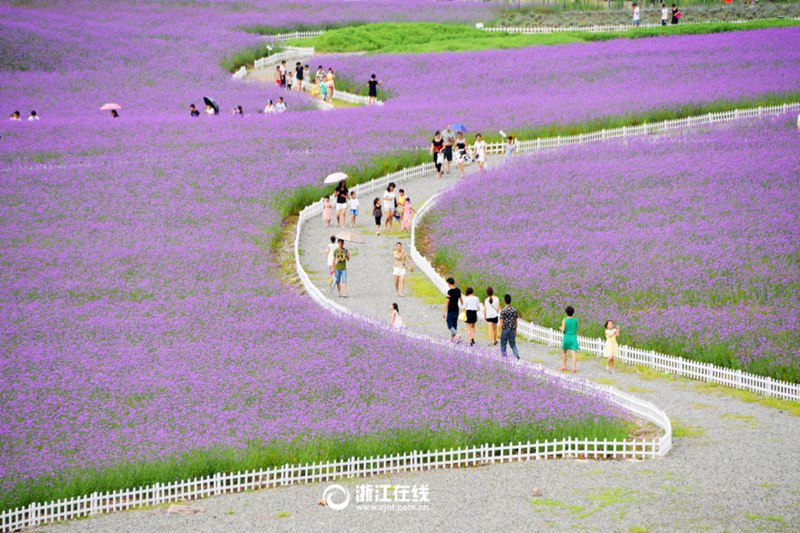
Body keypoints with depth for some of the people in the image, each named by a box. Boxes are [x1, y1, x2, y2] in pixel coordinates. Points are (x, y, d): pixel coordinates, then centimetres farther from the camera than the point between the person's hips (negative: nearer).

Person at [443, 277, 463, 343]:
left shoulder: (450, 291, -17)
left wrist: (444, 312, -14)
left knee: (450, 326, -2)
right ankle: (452, 339, 23)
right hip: (456, 310, 7)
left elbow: (447, 302, -17)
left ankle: (457, 335, -23)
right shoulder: (458, 290, 3)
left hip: (450, 311, -7)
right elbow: (461, 299, 13)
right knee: (454, 325, 16)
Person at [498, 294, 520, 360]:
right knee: (513, 344, 10)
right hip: (512, 330, 4)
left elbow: (501, 323, -11)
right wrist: (515, 330, 18)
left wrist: (499, 332, -5)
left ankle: (503, 356, 15)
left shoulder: (503, 311, -13)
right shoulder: (514, 310, 1)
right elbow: (516, 321, 7)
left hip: (505, 330, -4)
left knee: (503, 344, 10)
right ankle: (517, 355, -9)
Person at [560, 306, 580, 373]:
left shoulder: (564, 320, -7)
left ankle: (564, 366, 25)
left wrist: (560, 328, 9)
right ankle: (574, 367, -21)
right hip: (573, 338, 1)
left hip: (566, 338, -1)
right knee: (574, 353, -8)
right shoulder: (575, 320, 2)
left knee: (564, 352, 20)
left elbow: (563, 329, -12)